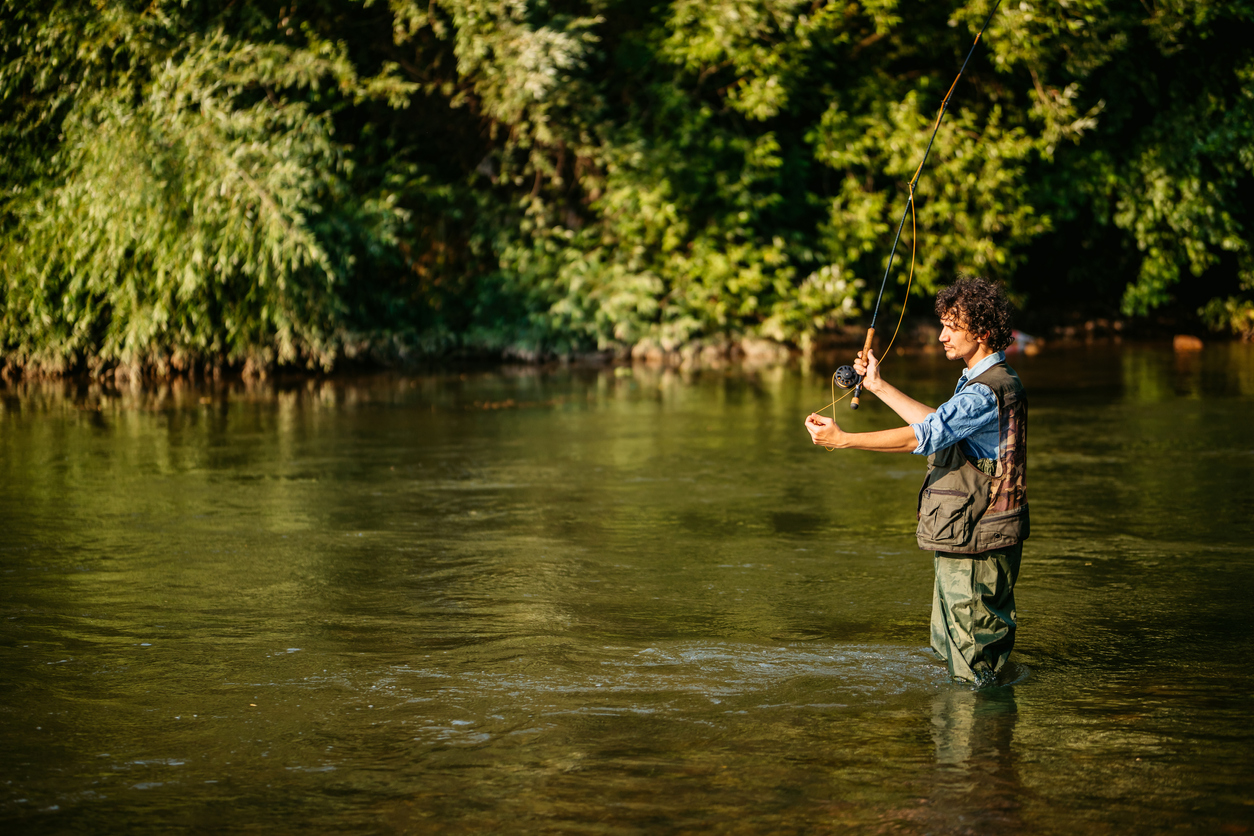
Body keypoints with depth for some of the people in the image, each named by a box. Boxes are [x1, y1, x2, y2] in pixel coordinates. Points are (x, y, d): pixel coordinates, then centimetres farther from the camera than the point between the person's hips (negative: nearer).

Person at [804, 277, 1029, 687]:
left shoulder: (989, 391, -21)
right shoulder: (985, 382, 14)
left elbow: (924, 436, -27)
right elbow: (939, 424, 22)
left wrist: (843, 439, -25)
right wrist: (879, 387, 22)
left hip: (976, 545, -11)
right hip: (965, 539, 11)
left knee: (973, 672, -3)